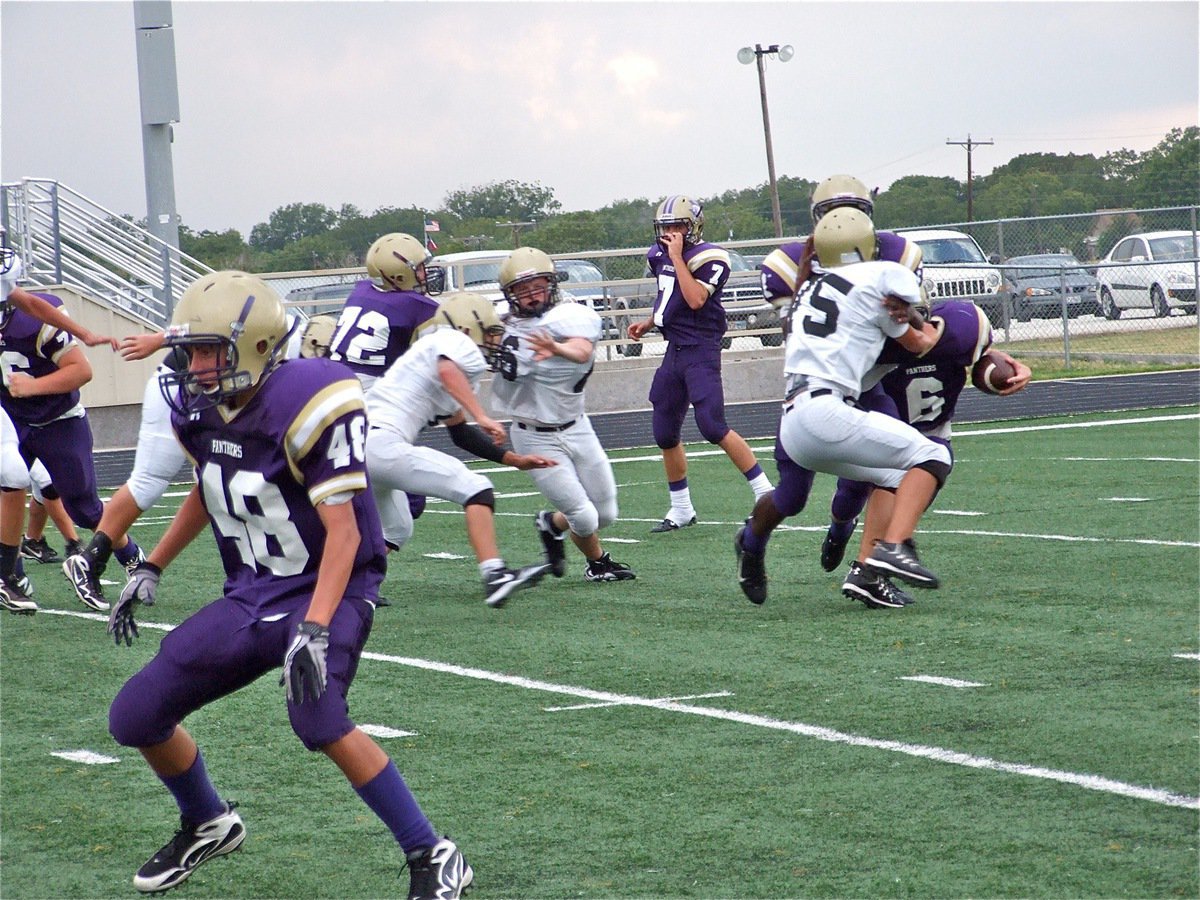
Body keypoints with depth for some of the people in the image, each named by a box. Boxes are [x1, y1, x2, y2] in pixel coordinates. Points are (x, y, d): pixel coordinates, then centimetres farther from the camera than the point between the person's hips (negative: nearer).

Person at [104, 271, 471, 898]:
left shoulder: (305, 405, -23)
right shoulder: (198, 407, 0)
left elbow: (343, 530, -25)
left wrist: (315, 631, -35)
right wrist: (150, 571, 21)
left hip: (326, 589, -8)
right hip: (251, 594, 8)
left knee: (317, 718, -34)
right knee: (136, 718, 4)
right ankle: (207, 824, 34)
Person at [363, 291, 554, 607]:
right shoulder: (456, 344, 1)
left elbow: (460, 433, 33)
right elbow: (447, 370, -25)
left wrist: (516, 460, 33)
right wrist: (482, 417, -30)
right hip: (382, 445, -10)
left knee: (396, 530, 28)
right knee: (476, 489, -11)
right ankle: (494, 575, -25)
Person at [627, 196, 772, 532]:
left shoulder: (707, 258, -13)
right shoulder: (660, 256, 11)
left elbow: (695, 300, -26)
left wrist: (677, 258, -21)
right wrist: (647, 323, 14)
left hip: (700, 350, -8)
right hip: (675, 350, 8)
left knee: (713, 427, -16)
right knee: (665, 434, 9)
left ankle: (765, 493, -7)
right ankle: (681, 510, 22)